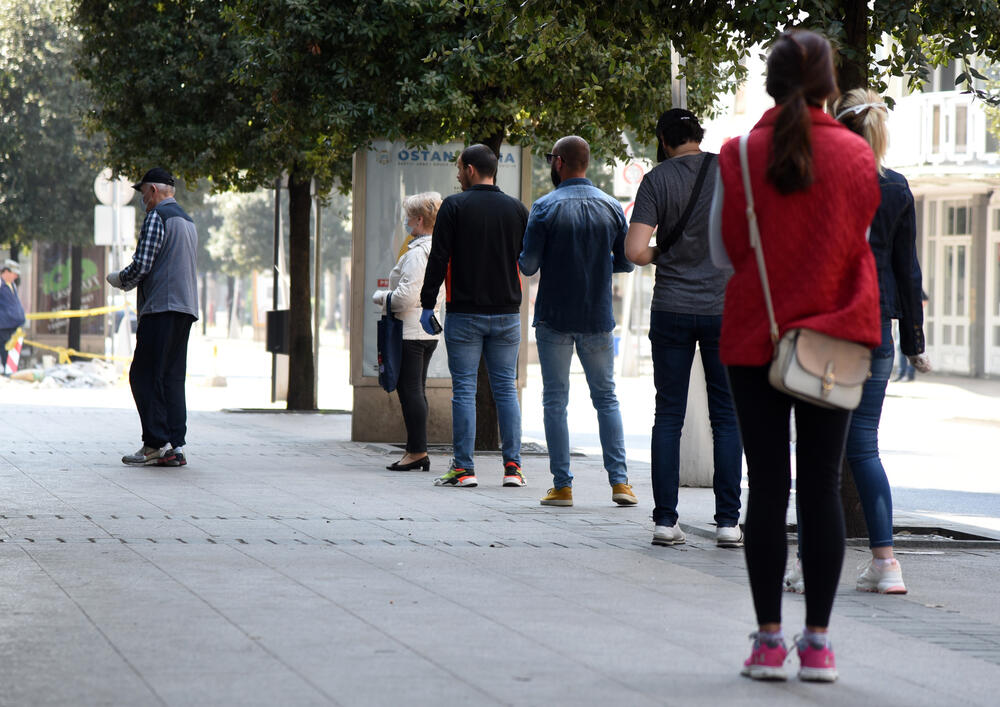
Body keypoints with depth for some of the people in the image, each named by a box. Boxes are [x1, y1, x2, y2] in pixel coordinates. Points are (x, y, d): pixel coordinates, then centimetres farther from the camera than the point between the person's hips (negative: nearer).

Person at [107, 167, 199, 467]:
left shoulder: (156, 217, -7)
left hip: (162, 308, -9)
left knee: (144, 376, -7)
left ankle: (156, 443, -12)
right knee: (172, 378, 7)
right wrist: (130, 280, 25)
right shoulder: (188, 221, 22)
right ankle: (175, 447, 2)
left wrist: (119, 280, 6)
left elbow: (141, 265, -13)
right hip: (186, 308, 9)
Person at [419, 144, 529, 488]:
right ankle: (512, 466, 3)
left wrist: (427, 305, -3)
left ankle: (463, 468, -3)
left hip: (464, 314, -3)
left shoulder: (454, 206, -6)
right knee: (506, 388, 8)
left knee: (463, 389, 0)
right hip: (507, 313, 3)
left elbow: (438, 259, -8)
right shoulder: (516, 208, 6)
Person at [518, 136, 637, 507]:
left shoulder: (545, 207, -10)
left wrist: (521, 257, 12)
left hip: (554, 319, -3)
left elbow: (529, 265, -10)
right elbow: (627, 262, 7)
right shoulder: (611, 207, 1)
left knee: (555, 400, 4)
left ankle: (562, 485, 1)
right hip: (598, 319, 3)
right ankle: (619, 480, 3)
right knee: (606, 398, 11)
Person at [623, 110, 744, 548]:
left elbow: (635, 252, -11)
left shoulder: (657, 180, -3)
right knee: (727, 417, 5)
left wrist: (661, 256, 9)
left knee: (668, 416, 5)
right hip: (724, 309, 0)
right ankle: (728, 520, 1)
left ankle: (665, 520, 2)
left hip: (671, 310, 0)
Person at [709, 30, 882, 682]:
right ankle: (818, 642, 4)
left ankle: (769, 640, 4)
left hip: (754, 337, 0)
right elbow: (861, 243, 6)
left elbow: (721, 253, 1)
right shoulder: (858, 157, -3)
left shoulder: (739, 157, -5)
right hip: (834, 336, 0)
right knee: (822, 487, 4)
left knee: (767, 487, 3)